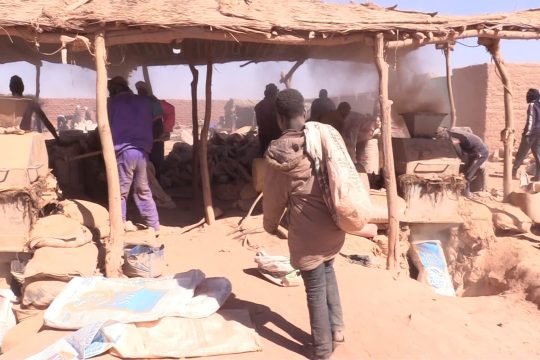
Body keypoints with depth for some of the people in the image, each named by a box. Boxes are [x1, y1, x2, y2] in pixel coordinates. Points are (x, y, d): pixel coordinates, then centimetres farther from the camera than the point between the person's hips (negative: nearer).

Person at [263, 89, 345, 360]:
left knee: (315, 290, 10)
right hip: (333, 226, 5)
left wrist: (270, 226, 16)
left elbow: (273, 199, -4)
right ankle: (336, 328, 34)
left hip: (307, 235, -5)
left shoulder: (280, 157, -16)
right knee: (327, 271, 29)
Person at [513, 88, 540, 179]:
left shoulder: (532, 105, -9)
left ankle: (514, 172, 9)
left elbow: (530, 120, -15)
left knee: (521, 153, 4)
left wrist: (527, 133, -15)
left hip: (531, 133, -6)